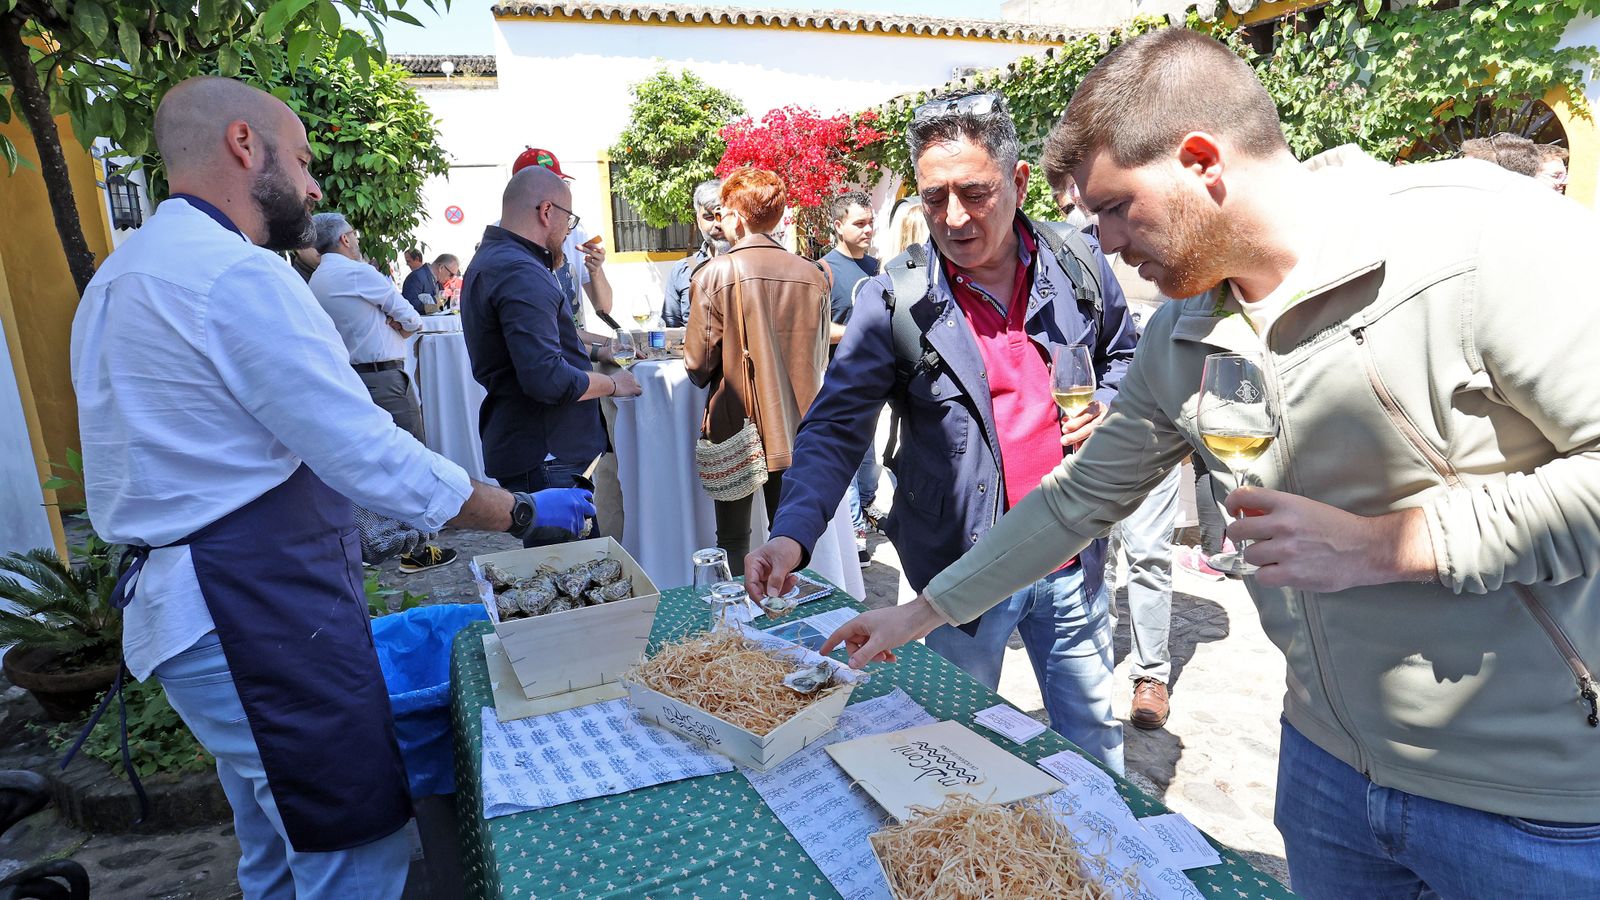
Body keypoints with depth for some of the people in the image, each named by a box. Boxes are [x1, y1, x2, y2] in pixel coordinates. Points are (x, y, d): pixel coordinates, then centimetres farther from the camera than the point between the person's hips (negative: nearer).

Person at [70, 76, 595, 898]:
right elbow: (373, 459, -21)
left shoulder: (122, 275, 15)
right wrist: (523, 514, -11)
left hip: (183, 603, 11)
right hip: (261, 612, -11)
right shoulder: (238, 275, -17)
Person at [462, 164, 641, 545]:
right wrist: (612, 383, -13)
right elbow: (547, 380, -29)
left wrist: (589, 350, 21)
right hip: (543, 457, -11)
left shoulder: (490, 260, 15)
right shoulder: (522, 274, -21)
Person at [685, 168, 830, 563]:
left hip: (735, 429, -3)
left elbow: (697, 363, -10)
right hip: (794, 431, 3)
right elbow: (819, 359, 8)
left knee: (733, 544, 12)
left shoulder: (714, 274, -12)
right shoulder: (812, 275, -2)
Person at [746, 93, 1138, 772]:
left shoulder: (1078, 263, -2)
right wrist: (792, 534, -31)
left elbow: (1123, 354, 16)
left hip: (1073, 556, 3)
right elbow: (835, 428, -16)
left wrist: (1107, 405, -6)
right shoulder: (894, 299, -12)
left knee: (1092, 731, 23)